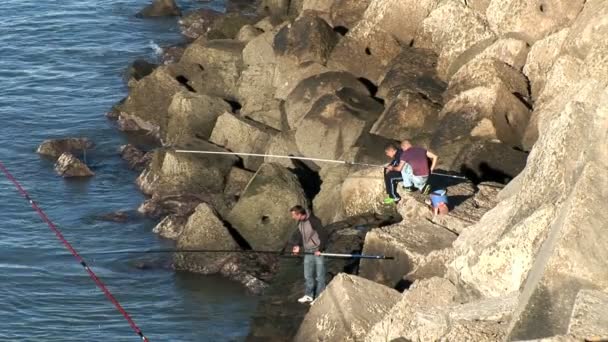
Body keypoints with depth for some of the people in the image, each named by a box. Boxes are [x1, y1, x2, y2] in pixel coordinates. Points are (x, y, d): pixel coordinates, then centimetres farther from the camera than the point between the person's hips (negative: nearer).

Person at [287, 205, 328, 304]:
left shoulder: (314, 221, -20)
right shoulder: (300, 223, 4)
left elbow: (323, 236, -21)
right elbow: (297, 235, 17)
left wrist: (320, 250, -21)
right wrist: (297, 245, 0)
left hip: (317, 252, -8)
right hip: (308, 252, 8)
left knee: (319, 276, -1)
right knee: (307, 275, 14)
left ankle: (319, 298, 5)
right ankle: (309, 296, 26)